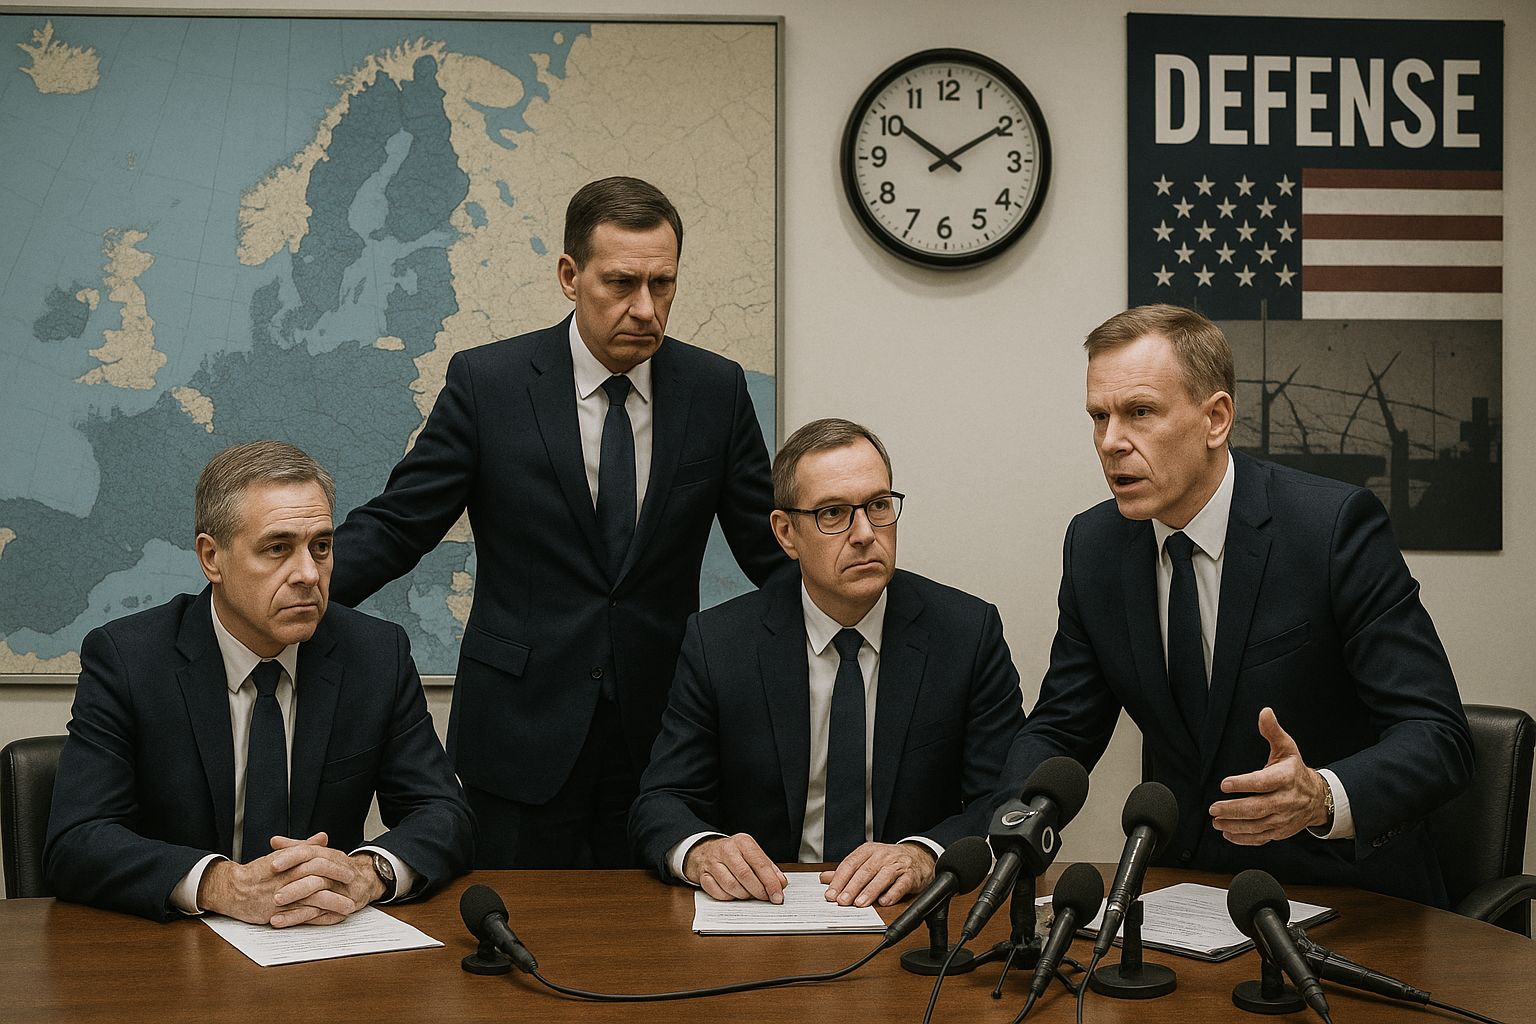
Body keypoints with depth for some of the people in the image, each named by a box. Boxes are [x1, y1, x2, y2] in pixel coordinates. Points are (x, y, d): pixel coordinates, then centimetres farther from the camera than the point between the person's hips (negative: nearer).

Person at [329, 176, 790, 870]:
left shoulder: (717, 389, 1)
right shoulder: (486, 383, -6)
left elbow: (770, 547, 5)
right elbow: (394, 527, -5)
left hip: (660, 734, 2)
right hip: (523, 731, -2)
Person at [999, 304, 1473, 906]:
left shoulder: (1336, 525, -14)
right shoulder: (1094, 545, 1)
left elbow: (1438, 739, -17)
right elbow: (1062, 729, 8)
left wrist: (1323, 797, -36)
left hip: (1343, 895, -3)